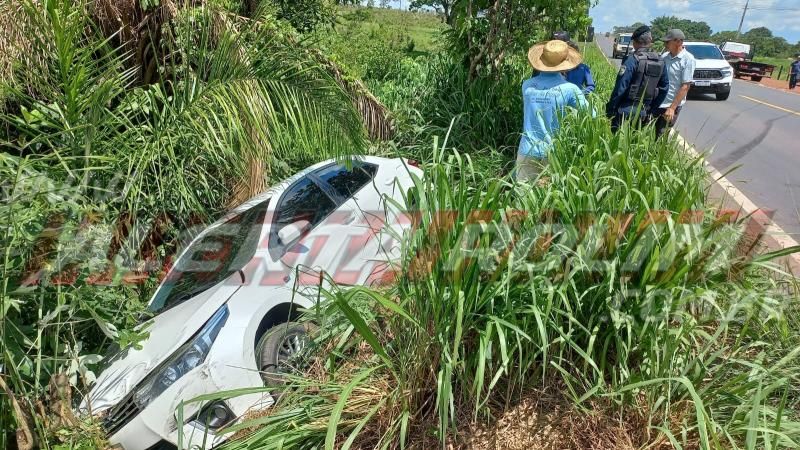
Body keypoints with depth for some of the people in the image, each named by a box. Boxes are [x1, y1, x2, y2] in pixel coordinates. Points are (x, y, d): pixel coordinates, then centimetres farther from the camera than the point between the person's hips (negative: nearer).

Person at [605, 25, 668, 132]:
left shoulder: (633, 59, -13)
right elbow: (664, 88, 13)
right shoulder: (660, 62, 8)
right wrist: (651, 109, 19)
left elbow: (620, 87, -17)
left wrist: (610, 109, -10)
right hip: (644, 112, 6)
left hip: (626, 111, -6)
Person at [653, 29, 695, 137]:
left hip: (671, 105, -6)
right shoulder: (665, 56, 6)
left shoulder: (688, 59, -11)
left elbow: (685, 87, -14)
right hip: (657, 103, 6)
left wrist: (672, 108, -19)